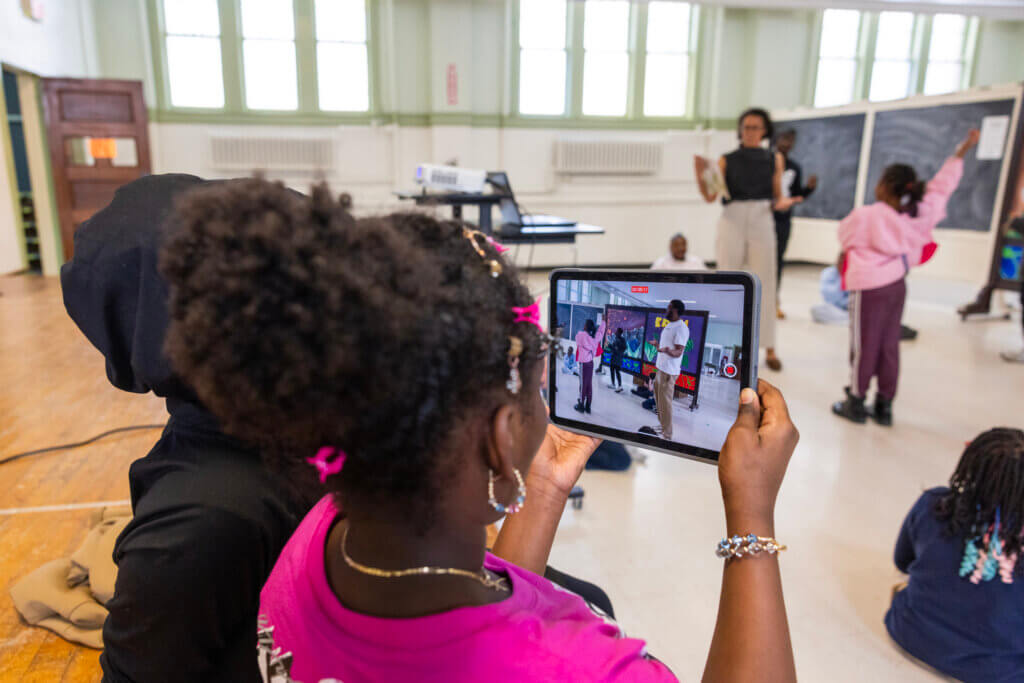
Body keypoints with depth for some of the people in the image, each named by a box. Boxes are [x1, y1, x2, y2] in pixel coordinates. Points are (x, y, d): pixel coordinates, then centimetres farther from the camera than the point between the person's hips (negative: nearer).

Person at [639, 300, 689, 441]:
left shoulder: (681, 328, -18)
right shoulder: (669, 325, 12)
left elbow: (678, 352, -24)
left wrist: (668, 350, -44)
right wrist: (658, 345, 44)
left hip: (669, 371, -10)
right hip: (661, 368, 10)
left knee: (665, 402, -6)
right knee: (659, 398, 19)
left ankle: (666, 435, 2)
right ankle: (663, 427, 32)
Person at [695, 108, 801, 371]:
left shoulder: (774, 159, 9)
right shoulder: (726, 160, 4)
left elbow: (778, 196, 13)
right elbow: (710, 197, -3)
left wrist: (783, 202, -9)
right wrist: (701, 175, -19)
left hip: (762, 223, 1)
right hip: (731, 222, -1)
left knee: (764, 285, 1)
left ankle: (769, 348, 8)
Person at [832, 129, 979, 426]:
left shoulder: (864, 216, -17)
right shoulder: (919, 214, -2)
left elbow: (845, 235, -1)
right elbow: (942, 186, 12)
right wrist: (961, 151, 23)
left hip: (869, 285, -6)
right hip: (897, 283, 6)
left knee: (864, 345, 3)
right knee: (889, 345, 12)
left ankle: (856, 403, 13)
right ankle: (884, 406, 20)